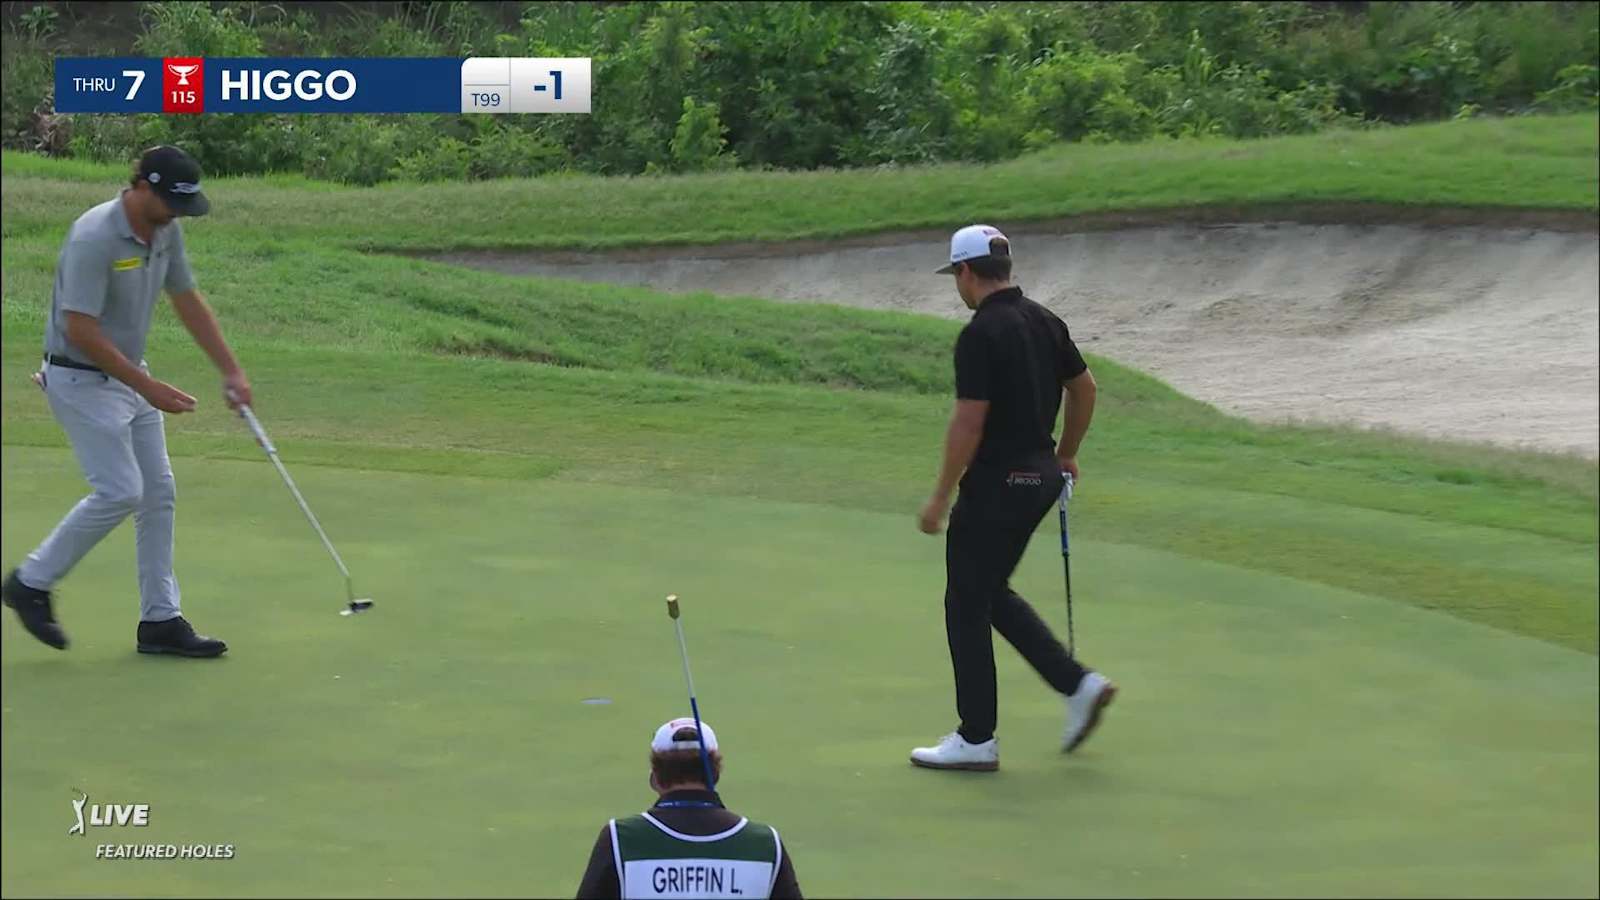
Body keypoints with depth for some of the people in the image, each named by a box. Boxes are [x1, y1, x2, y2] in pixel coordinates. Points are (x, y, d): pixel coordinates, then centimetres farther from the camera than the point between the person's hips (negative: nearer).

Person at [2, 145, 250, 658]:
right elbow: (80, 331, -27)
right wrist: (148, 387, -25)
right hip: (81, 379, -9)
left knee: (158, 494, 4)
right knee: (120, 491, -13)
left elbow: (187, 301, 11)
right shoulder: (94, 239, -26)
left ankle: (160, 619, 8)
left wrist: (230, 370, 7)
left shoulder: (166, 231, 0)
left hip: (129, 376, 9)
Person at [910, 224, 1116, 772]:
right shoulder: (1044, 321, 7)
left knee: (967, 605, 3)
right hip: (1040, 475, 9)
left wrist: (940, 498, -13)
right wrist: (1066, 455, 31)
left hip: (996, 482, -9)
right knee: (991, 593, 21)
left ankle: (976, 738, 7)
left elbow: (969, 424, -21)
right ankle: (1078, 685, 13)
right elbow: (1084, 388, 18)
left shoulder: (980, 335, -19)